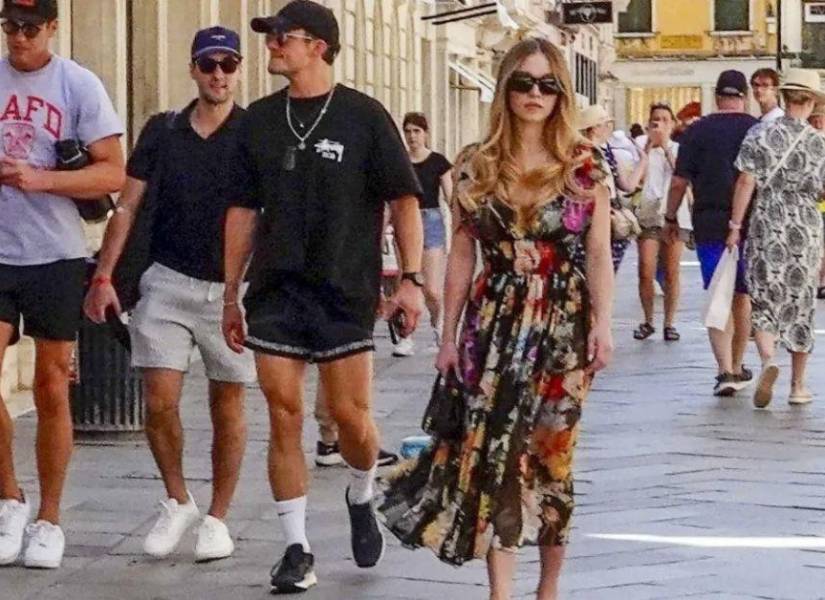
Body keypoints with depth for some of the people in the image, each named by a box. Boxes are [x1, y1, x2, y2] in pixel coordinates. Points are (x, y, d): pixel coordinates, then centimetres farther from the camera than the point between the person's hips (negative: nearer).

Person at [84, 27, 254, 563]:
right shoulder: (162, 132, 5)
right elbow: (128, 207, 8)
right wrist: (103, 277, 2)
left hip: (232, 287, -2)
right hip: (169, 282, 2)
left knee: (227, 405, 5)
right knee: (160, 402, -4)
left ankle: (217, 519, 18)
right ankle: (178, 504, 17)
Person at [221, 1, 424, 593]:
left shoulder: (363, 116, -2)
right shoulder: (260, 119, 8)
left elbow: (404, 199, -1)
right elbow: (243, 210, 13)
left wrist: (411, 279, -9)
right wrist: (232, 294, 11)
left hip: (345, 292, -3)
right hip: (275, 293, 3)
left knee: (351, 416, -2)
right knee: (284, 418, 0)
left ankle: (361, 498, 30)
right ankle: (297, 548, 7)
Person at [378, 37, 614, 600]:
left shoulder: (585, 166, 1)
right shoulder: (480, 167, 5)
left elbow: (599, 254, 0)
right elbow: (461, 256, 8)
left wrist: (602, 324, -11)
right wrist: (450, 336, 6)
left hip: (565, 322, -1)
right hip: (495, 322, 1)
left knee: (552, 453, 3)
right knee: (496, 451, -5)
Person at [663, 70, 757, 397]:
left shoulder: (697, 131, -2)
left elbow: (679, 182, -2)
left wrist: (671, 217, 11)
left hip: (709, 224, -1)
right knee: (743, 296, 14)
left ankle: (725, 370, -15)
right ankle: (736, 368, 26)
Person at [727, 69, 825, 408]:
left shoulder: (760, 136, -4)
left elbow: (746, 182, -8)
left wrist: (735, 225, -3)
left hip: (766, 227, -1)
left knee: (765, 301, 5)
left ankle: (768, 359, -23)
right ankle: (798, 385, 16)